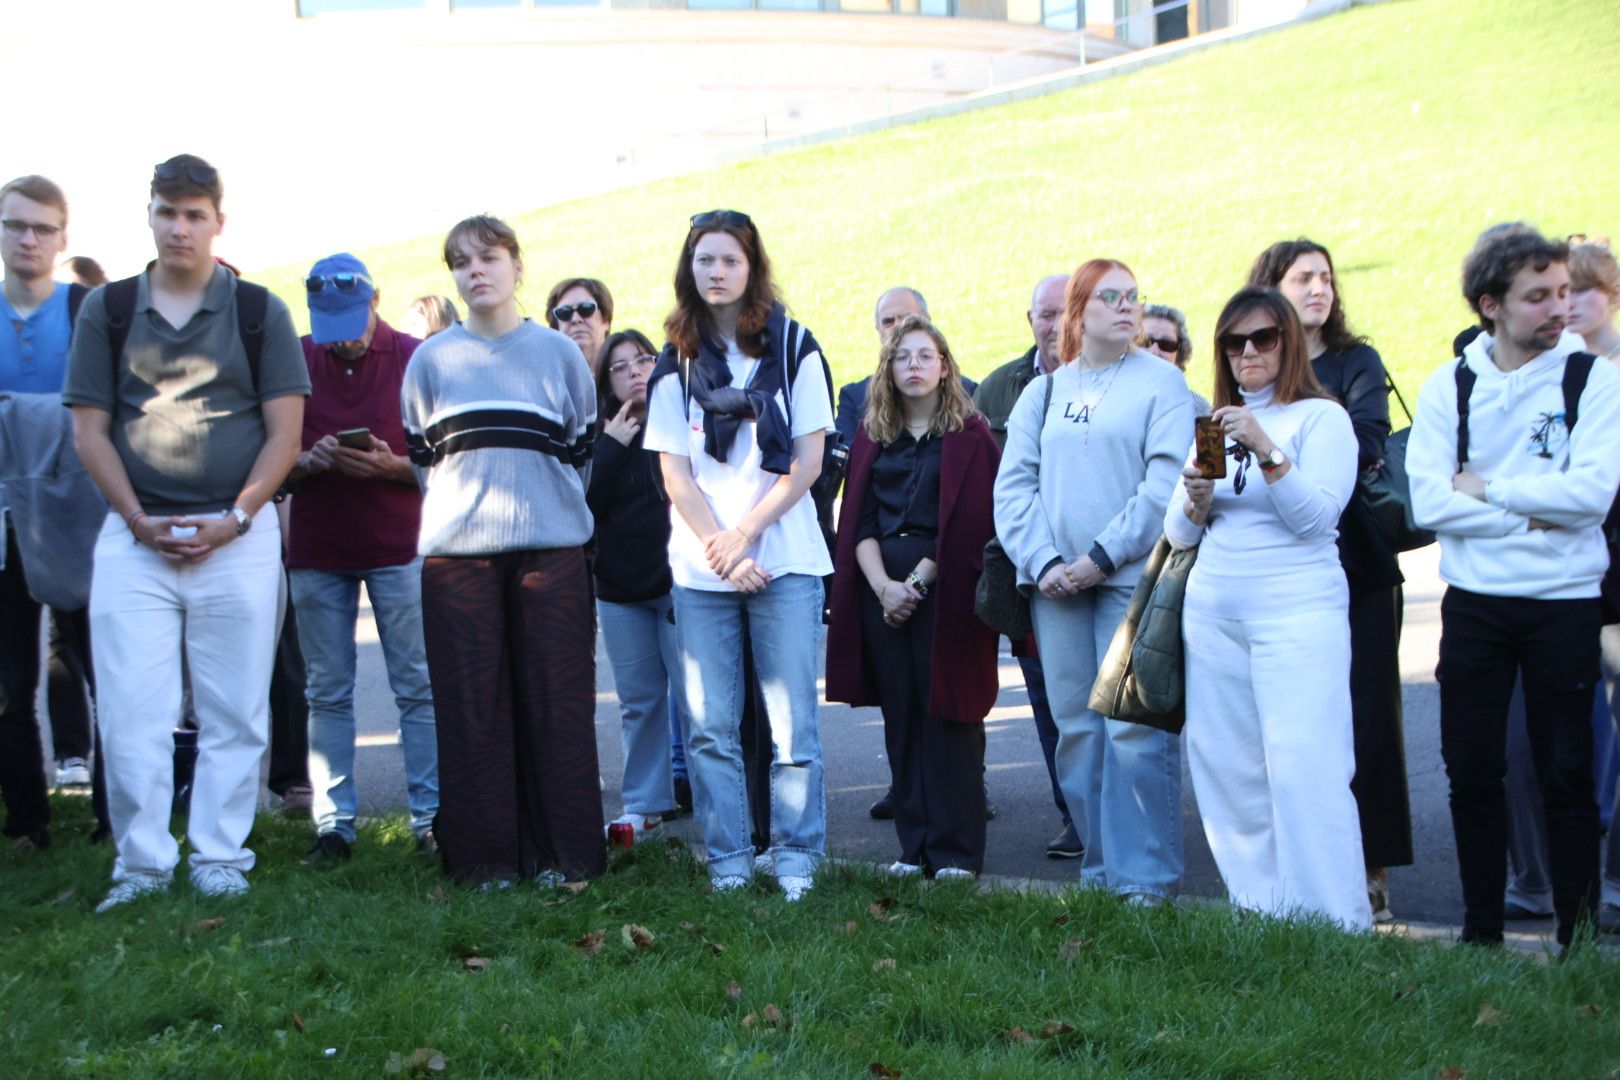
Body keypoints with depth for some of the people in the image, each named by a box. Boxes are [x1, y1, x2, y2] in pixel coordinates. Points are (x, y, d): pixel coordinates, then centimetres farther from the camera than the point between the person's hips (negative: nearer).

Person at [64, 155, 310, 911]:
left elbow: (285, 429, 2)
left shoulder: (260, 312, 6)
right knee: (129, 709, -2)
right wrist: (139, 519, -6)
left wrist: (235, 519, -9)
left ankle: (220, 857, 12)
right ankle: (141, 863, 7)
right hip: (133, 534, 1)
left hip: (237, 535, -1)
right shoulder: (106, 310, 9)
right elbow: (89, 428, 5)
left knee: (234, 712, 2)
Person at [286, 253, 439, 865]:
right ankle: (334, 825, 9)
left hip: (399, 545, -2)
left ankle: (430, 817, 4)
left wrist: (392, 466, -17)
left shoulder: (415, 358, 0)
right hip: (317, 549, 2)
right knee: (327, 694, 4)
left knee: (419, 688, -2)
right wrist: (309, 461, -11)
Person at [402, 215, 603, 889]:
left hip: (550, 550, 0)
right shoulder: (430, 360, 9)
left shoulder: (560, 354, 9)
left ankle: (563, 853, 7)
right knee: (471, 705, 0)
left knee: (557, 702, -1)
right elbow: (420, 455, 15)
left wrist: (545, 507, 8)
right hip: (456, 555, 1)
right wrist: (468, 506, 9)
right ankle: (484, 855, 7)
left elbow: (582, 451, 13)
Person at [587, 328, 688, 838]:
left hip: (678, 583, -4)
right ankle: (644, 802, 19)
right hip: (620, 590, 4)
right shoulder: (602, 437, 9)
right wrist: (612, 446, -10)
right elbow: (584, 503, -3)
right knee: (638, 701, 11)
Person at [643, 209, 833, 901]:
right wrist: (721, 552, -7)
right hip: (700, 566, 2)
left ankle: (796, 857, 7)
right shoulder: (676, 362, 11)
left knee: (792, 721, -3)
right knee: (710, 726, 1)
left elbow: (807, 461, 0)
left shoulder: (793, 348, 6)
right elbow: (675, 474, 6)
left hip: (784, 560, -2)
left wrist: (744, 534, -9)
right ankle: (727, 860, 11)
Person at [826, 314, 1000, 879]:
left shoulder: (970, 436, 2)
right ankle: (915, 845, 12)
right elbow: (859, 522, 8)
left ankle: (955, 849, 2)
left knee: (947, 712, -4)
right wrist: (883, 584, -8)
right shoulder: (871, 438, 14)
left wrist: (918, 581, -12)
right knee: (901, 717, 5)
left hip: (946, 588, -4)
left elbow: (972, 523, -5)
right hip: (881, 587, 4)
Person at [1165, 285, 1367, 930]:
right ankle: (1260, 910, 12)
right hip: (1212, 611, 6)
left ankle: (1330, 920, -7)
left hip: (1297, 609, -6)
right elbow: (1177, 534, 14)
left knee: (1303, 767, -12)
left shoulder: (1322, 417, 2)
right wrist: (1195, 501, -7)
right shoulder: (1214, 426, 18)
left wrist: (1268, 452, -20)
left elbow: (1317, 516, -11)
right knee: (1227, 767, 3)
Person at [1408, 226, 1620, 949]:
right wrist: (1535, 513, -12)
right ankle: (1480, 931, 18)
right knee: (1471, 774, 6)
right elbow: (1429, 502, -7)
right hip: (1474, 604, 2)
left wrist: (1488, 488, -9)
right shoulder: (1448, 388, 4)